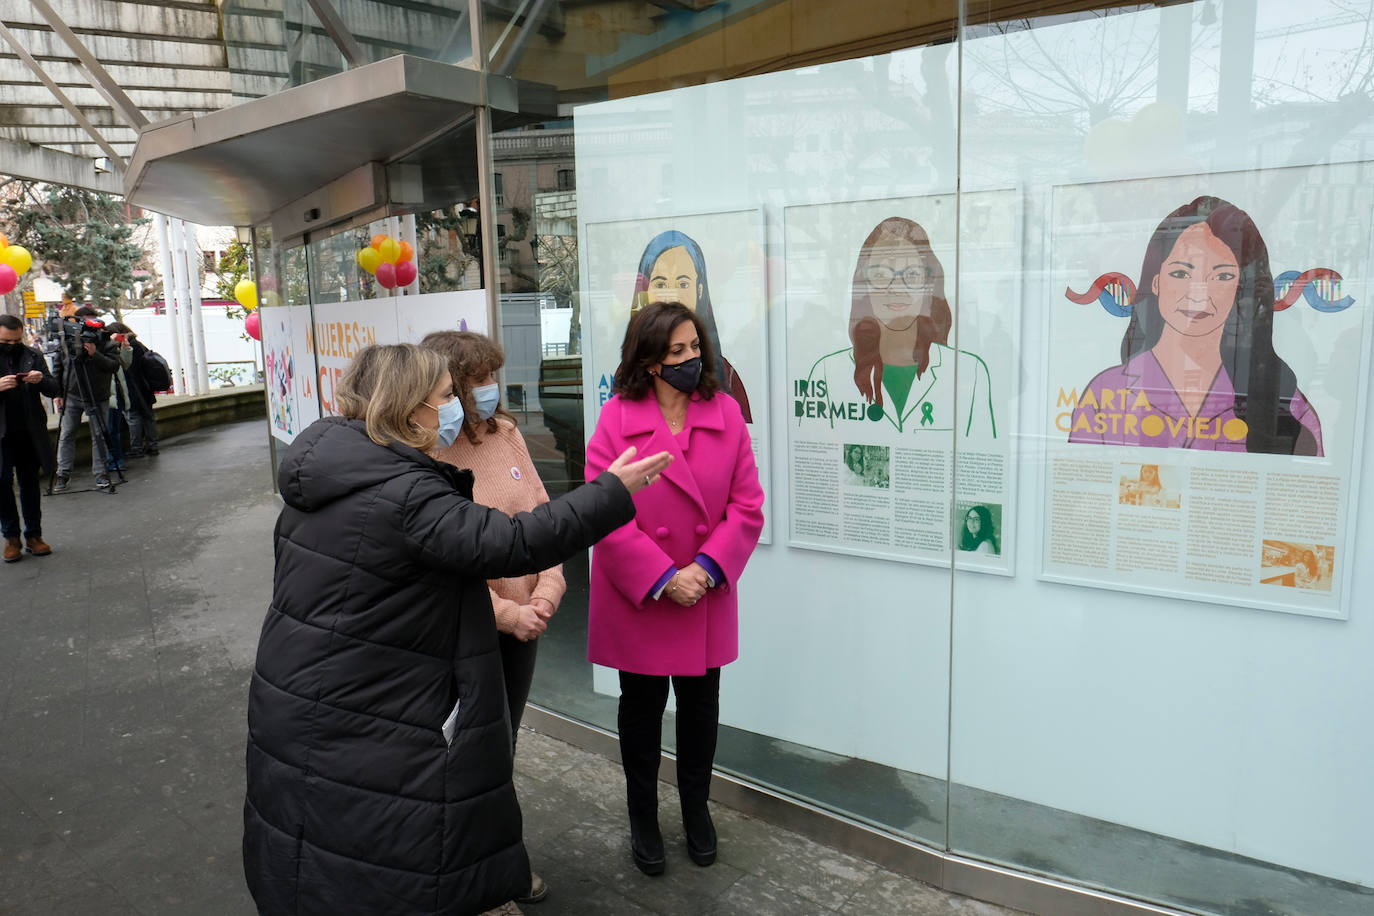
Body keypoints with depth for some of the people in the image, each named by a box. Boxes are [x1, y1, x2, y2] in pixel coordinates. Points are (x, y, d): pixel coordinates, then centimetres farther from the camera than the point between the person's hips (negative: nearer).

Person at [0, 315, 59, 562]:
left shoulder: (33, 356, 5)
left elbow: (53, 390, 4)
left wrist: (42, 380, -18)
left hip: (30, 432, 2)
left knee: (30, 482, 8)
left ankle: (33, 535, 16)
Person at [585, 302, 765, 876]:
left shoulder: (725, 412, -4)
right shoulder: (618, 417, -10)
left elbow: (747, 506, -5)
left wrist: (707, 567, -16)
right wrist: (663, 578, -18)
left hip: (707, 598, 2)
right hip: (637, 597, -2)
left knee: (700, 704, 16)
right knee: (641, 706, 15)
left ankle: (696, 809, 41)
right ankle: (643, 819, 37)